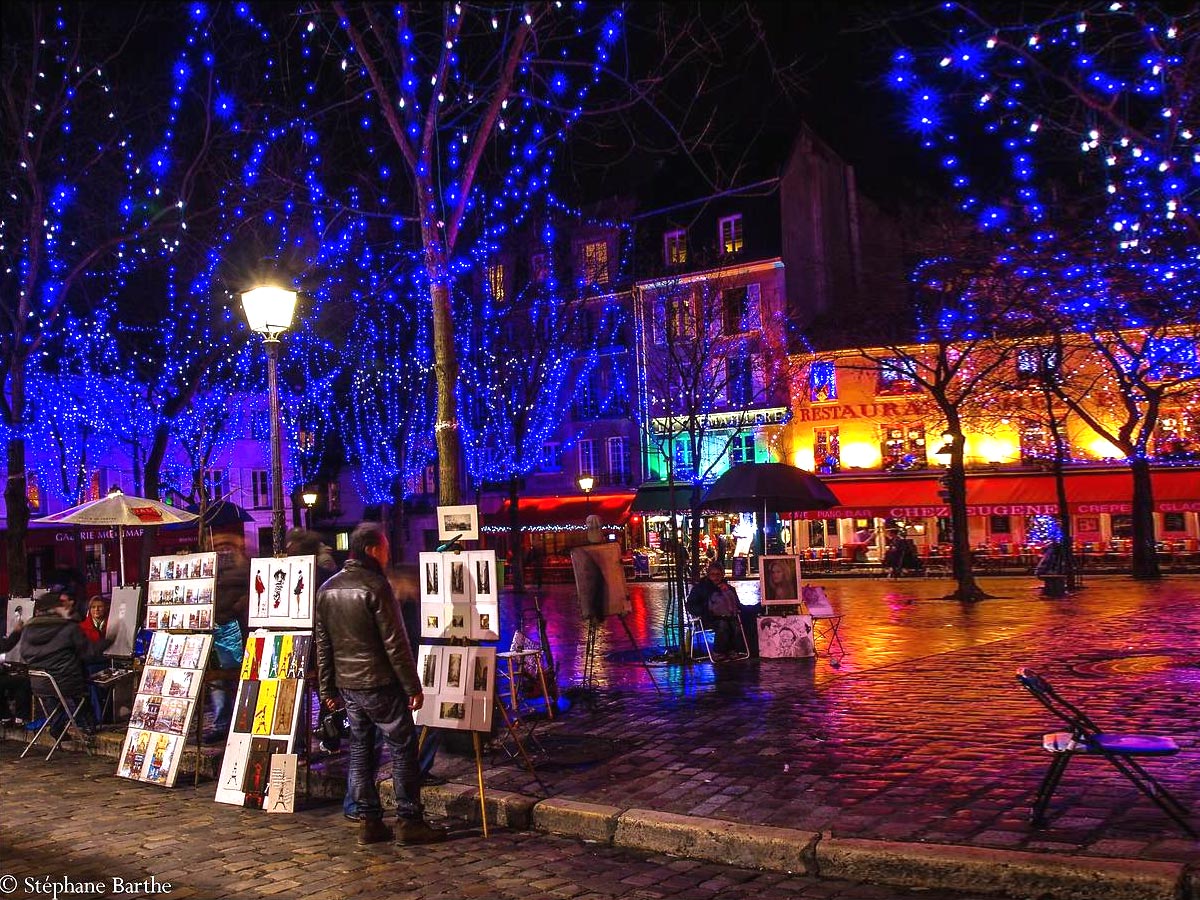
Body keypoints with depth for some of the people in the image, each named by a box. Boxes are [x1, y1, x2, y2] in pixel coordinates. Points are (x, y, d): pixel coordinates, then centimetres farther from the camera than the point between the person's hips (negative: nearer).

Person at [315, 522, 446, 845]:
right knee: (403, 747, 1)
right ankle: (409, 821, 3)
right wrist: (413, 686, -11)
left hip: (347, 685, 7)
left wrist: (328, 688, 18)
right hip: (380, 684, -7)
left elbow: (323, 644, 12)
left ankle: (369, 821, 15)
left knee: (359, 749, 12)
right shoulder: (375, 587, -15)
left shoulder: (327, 589, 8)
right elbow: (395, 643, -16)